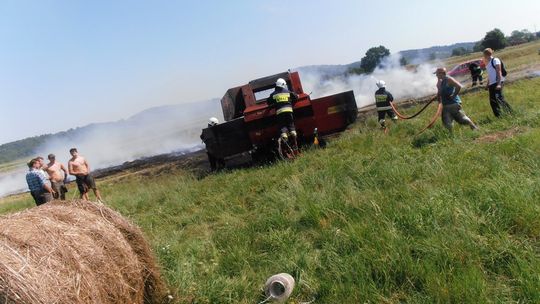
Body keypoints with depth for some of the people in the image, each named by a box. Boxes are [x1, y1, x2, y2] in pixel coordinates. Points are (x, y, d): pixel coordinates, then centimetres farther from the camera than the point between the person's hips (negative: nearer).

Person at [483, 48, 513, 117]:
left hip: (497, 83, -9)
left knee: (499, 98, -16)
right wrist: (488, 84, 22)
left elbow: (499, 72, -13)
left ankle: (510, 112, -8)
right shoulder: (487, 63, 18)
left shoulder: (495, 60, -6)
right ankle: (498, 115, 14)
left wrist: (499, 83, -21)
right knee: (492, 102, 6)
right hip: (491, 84, 9)